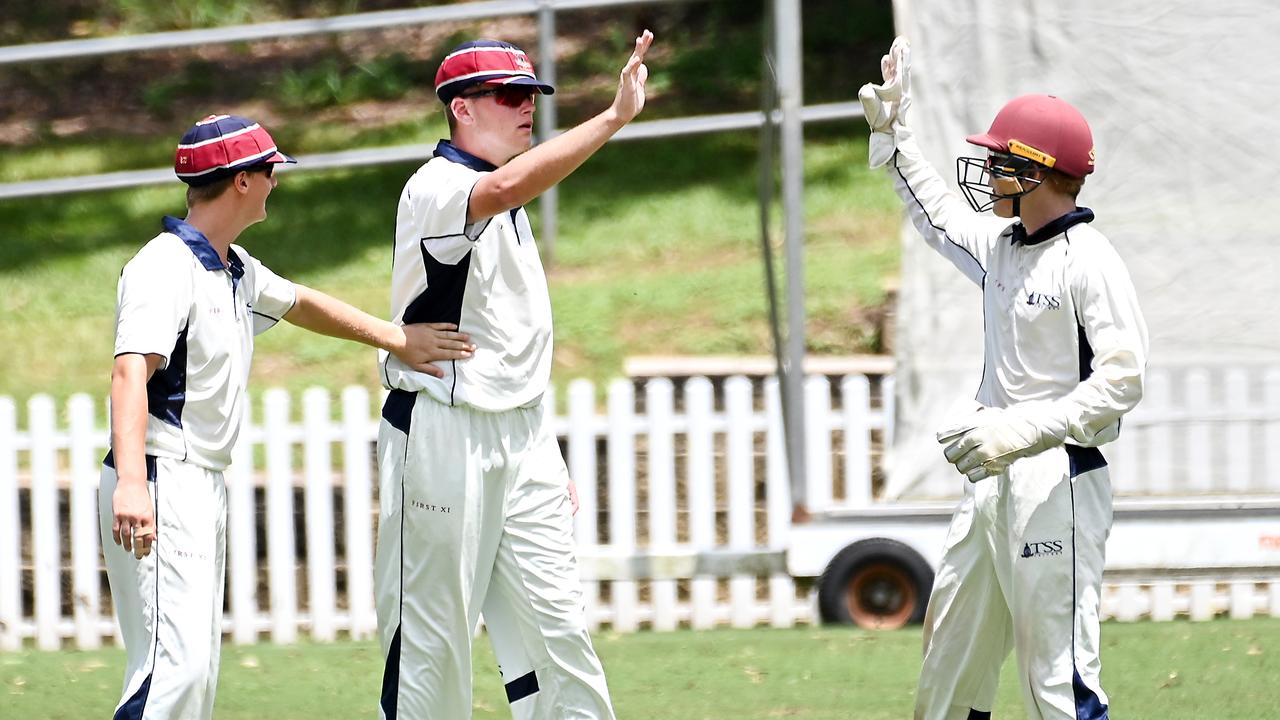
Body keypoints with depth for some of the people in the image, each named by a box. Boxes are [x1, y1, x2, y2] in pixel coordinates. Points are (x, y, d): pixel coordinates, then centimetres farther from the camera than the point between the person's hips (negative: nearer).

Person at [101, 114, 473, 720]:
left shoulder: (236, 270, 15)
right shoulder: (166, 266, -15)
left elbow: (299, 304, 34)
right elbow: (130, 373, -28)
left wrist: (396, 338, 34)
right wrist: (131, 485, -41)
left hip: (206, 484, 10)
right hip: (162, 482, -10)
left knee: (199, 666, 8)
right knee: (176, 663, -20)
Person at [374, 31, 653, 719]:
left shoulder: (506, 210, 17)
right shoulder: (435, 189, -11)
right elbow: (507, 186, -36)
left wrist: (547, 455, 18)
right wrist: (614, 117, -39)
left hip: (522, 435, 8)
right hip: (444, 436, -8)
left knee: (556, 625, 2)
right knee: (432, 637, -4)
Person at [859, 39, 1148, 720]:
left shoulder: (1089, 261, -13)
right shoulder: (1001, 247, 12)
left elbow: (1121, 381, -20)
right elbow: (939, 216, 34)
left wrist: (1023, 430, -26)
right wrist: (894, 135, 30)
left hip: (1058, 484, -9)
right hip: (991, 480, 9)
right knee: (949, 657, 13)